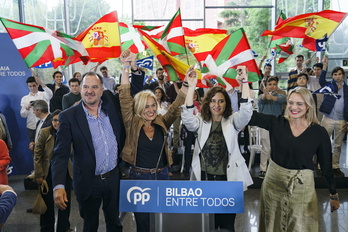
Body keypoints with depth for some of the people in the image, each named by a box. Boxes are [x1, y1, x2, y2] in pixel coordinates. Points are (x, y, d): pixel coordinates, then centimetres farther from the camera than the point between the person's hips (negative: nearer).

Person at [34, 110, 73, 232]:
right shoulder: (45, 133, -9)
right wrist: (39, 175, -8)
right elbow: (37, 155, -7)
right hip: (48, 174, -1)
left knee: (65, 203, 11)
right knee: (48, 203, 11)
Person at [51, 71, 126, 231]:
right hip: (88, 182, -2)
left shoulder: (111, 104, -2)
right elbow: (60, 154, -14)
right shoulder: (68, 116, -11)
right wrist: (58, 186, -25)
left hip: (114, 177, 3)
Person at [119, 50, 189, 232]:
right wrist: (125, 68, -27)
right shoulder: (132, 125, -7)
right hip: (139, 177, -3)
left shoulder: (161, 123, 1)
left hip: (162, 176, 3)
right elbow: (125, 98, -17)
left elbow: (176, 106, -3)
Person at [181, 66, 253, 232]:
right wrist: (191, 87, -28)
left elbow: (246, 111, -17)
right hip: (204, 179, 1)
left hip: (229, 180, 0)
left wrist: (244, 83, -30)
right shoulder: (200, 122, 2)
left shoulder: (232, 122, 2)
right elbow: (187, 117, -18)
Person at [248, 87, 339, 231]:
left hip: (302, 185, -1)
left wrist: (333, 195, 8)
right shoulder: (276, 123, -7)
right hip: (274, 181, 1)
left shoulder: (319, 132, -8)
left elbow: (326, 166, 0)